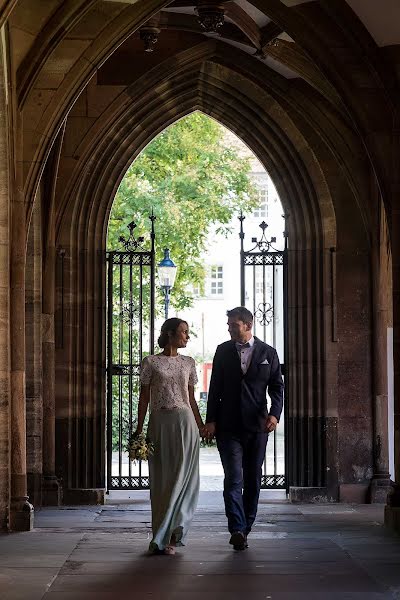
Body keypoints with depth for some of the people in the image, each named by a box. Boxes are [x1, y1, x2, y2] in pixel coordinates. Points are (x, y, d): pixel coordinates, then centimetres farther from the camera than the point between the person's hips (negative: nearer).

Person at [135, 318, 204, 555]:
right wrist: (139, 429, -1)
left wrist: (202, 426, 11)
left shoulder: (188, 363, 10)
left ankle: (164, 537, -2)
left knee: (182, 477, -6)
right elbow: (144, 398, 4)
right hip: (159, 422, -1)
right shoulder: (151, 362, 2)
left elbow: (191, 399, 15)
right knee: (161, 480, 2)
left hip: (184, 422, 1)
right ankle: (171, 535, 12)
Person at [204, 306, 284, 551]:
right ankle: (238, 530, -17)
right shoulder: (223, 351, 7)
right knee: (233, 478, -11)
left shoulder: (268, 352, 5)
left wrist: (274, 414, -12)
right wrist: (211, 420, -1)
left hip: (257, 425, 1)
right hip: (228, 426, -1)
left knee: (253, 480, 7)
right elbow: (215, 387, 7)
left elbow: (277, 386, 5)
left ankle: (245, 527, 17)